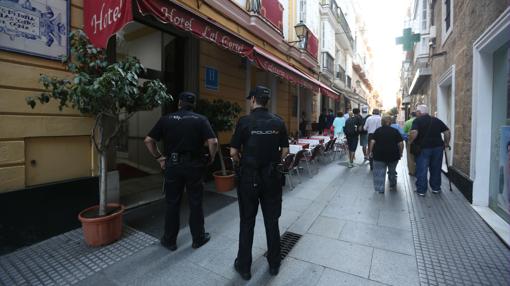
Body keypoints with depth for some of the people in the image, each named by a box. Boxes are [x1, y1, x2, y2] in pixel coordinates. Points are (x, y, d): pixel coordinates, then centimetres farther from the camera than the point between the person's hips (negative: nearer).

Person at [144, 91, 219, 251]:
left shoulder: (166, 119, 2)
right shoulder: (201, 120, -2)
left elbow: (148, 140, 0)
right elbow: (213, 142, -15)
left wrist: (158, 157, 9)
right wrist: (211, 158, 0)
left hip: (172, 165, 1)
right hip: (194, 165, -1)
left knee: (172, 204, 14)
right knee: (195, 204, 11)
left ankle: (170, 241, 27)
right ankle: (198, 238, 26)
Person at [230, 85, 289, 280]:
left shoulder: (245, 122, -11)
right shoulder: (278, 122, -2)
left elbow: (233, 152, -9)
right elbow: (285, 151, 1)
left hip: (249, 177, -2)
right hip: (271, 177, 3)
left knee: (247, 222, 12)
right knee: (272, 221, 15)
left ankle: (244, 266, 27)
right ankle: (274, 264, 32)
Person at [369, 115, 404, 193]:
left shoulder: (377, 130, 2)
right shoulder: (395, 131, 4)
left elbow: (372, 142, -8)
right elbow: (400, 143, -2)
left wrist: (371, 151, 0)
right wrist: (400, 153, 9)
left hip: (379, 155, -2)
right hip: (393, 155, 2)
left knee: (379, 172, 2)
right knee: (392, 171, 21)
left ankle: (380, 189, -2)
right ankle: (393, 186, 38)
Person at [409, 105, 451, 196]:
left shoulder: (417, 121, -7)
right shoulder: (436, 120, 10)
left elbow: (414, 133, -23)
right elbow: (447, 131, 8)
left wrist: (410, 142, -10)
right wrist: (446, 143, 16)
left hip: (423, 148, -5)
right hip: (437, 147, 5)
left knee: (421, 170, 4)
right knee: (436, 169, 17)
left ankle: (421, 190, 9)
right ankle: (436, 188, 29)